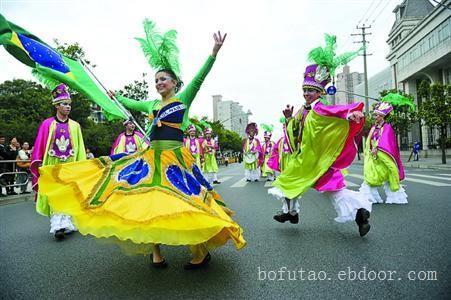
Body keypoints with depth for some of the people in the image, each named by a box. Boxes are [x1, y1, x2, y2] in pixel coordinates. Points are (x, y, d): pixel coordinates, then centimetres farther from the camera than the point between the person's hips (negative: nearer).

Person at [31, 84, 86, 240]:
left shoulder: (75, 126, 8)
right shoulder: (47, 124, 3)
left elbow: (80, 148, 8)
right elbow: (39, 145, 3)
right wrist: (39, 164, -4)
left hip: (70, 165, 2)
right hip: (52, 165, -2)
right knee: (54, 195, -7)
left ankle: (67, 224, 7)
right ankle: (57, 225, -8)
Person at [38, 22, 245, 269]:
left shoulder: (183, 98, 2)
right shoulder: (152, 104, 18)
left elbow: (199, 78, -11)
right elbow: (132, 104, 36)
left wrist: (214, 52, -21)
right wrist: (116, 96, 51)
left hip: (175, 159, -6)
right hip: (151, 157, 7)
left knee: (183, 203, -13)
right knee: (148, 201, 1)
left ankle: (201, 252, 3)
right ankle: (155, 251, 13)